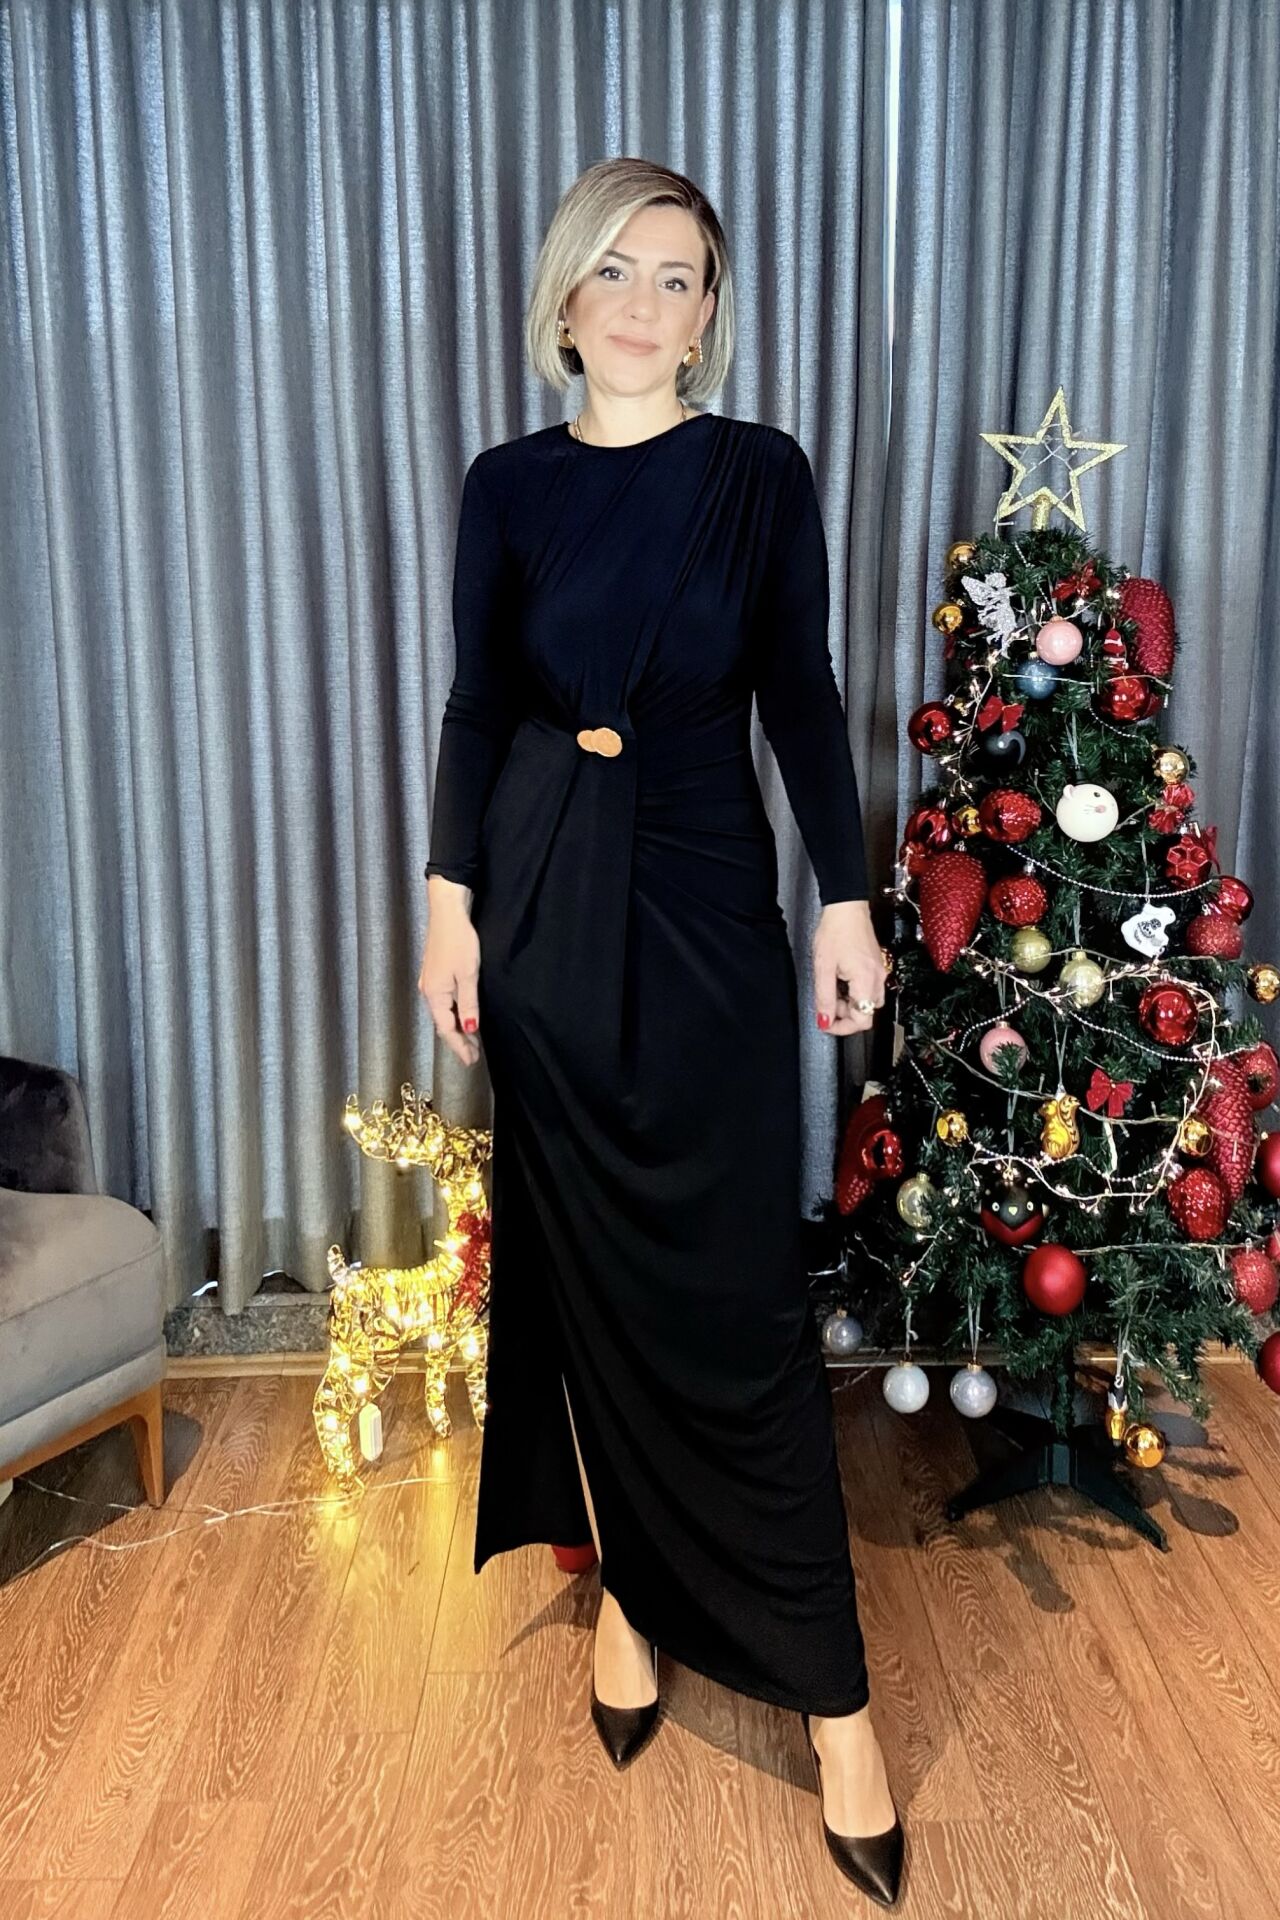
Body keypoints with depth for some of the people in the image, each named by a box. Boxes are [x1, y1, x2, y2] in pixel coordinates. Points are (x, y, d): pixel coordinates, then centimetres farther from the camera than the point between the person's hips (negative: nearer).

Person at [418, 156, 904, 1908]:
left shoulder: (763, 473, 3)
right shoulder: (509, 484, 7)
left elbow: (804, 696, 1)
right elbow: (476, 703, 4)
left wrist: (849, 897, -3)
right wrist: (451, 898, -4)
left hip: (707, 899, -2)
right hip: (546, 895, 2)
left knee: (737, 1291, -3)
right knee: (582, 1263, 8)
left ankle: (830, 1693, 9)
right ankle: (632, 1593, 28)